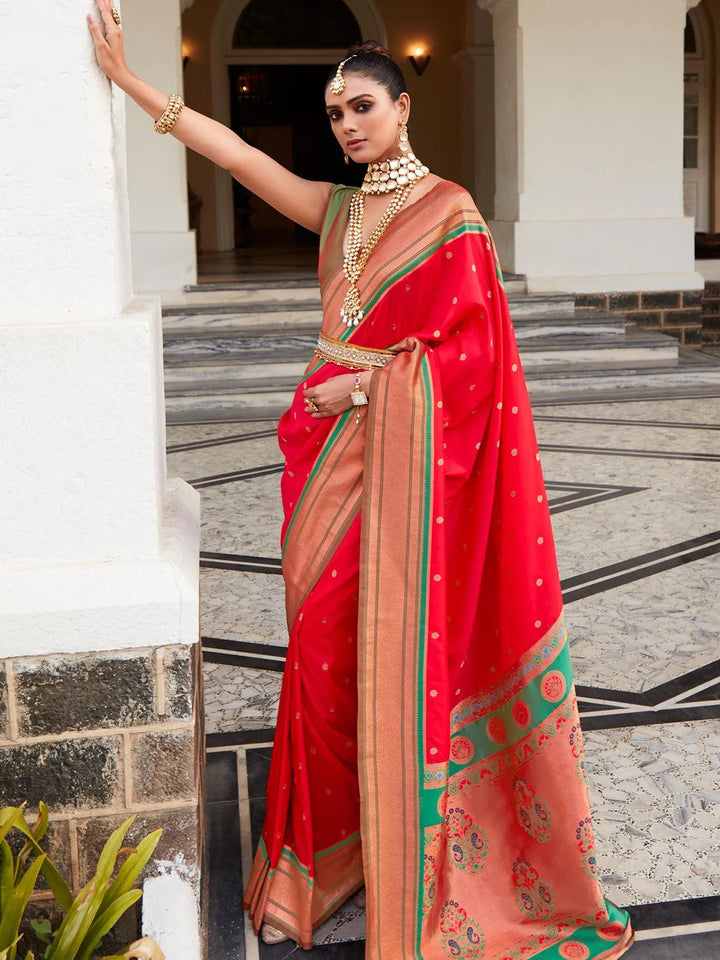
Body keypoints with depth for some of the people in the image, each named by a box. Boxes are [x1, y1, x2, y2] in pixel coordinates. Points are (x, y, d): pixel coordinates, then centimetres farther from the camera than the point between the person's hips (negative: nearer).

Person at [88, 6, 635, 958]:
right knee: (325, 639, 8)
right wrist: (126, 77, 9)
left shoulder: (448, 211, -4)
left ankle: (412, 865, 11)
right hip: (333, 447, 6)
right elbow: (236, 153, 11)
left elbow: (469, 350, -9)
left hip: (403, 450, -6)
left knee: (398, 649, -3)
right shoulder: (339, 209, 14)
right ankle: (331, 841, 25)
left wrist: (365, 386, -9)